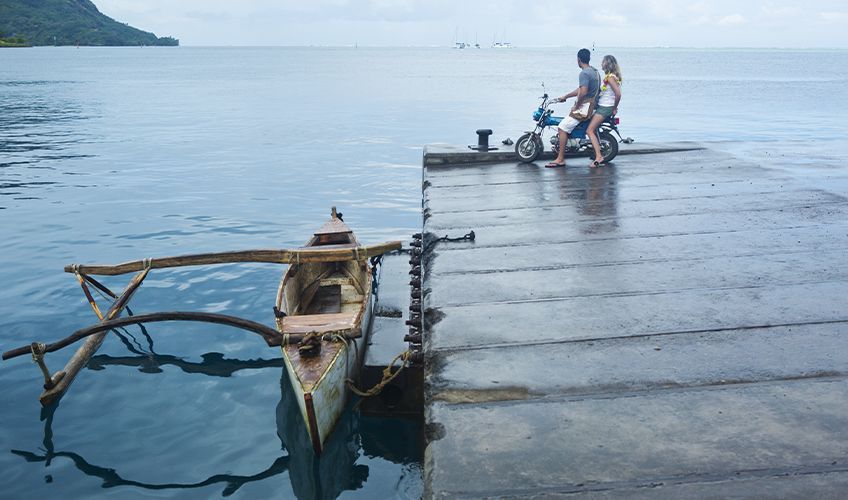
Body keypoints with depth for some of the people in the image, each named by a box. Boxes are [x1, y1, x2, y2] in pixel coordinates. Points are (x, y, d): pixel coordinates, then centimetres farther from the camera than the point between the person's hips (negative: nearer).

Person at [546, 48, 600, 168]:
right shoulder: (595, 71, 15)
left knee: (562, 128, -10)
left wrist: (576, 106, -16)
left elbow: (583, 92, -30)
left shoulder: (584, 73, -18)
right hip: (592, 106, 10)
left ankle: (560, 159, -11)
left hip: (584, 107, -10)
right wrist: (565, 97, 23)